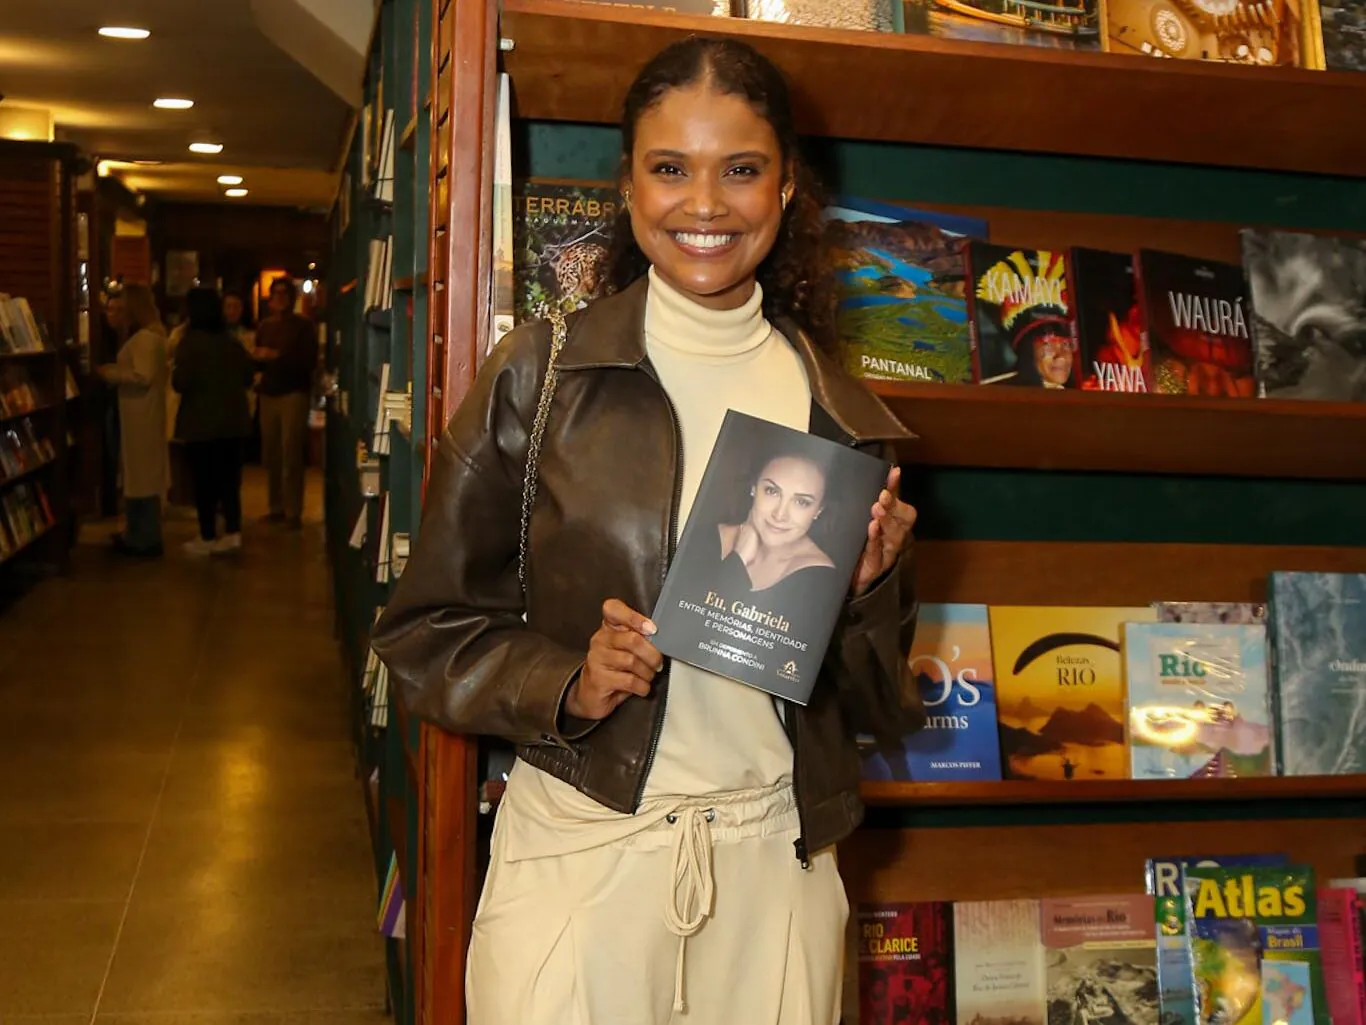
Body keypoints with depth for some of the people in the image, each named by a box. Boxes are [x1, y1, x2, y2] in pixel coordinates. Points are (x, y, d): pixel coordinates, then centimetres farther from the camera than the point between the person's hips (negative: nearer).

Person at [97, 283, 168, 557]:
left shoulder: (145, 338, -18)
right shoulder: (151, 334, 14)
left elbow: (143, 376, -25)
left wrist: (111, 373, -14)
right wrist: (116, 370, 11)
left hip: (141, 414, -10)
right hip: (141, 412, 10)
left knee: (141, 474, -4)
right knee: (143, 473, 14)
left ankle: (144, 539, 2)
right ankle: (141, 534, 22)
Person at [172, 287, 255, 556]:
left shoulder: (191, 341, -13)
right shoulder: (232, 342, 5)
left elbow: (181, 382, -18)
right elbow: (248, 376, 14)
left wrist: (174, 370, 2)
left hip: (201, 421, -5)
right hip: (232, 419, 5)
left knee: (204, 480, 2)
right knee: (229, 477, 10)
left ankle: (208, 538, 7)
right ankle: (232, 533, 10)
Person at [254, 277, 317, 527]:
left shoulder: (303, 325, 2)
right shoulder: (264, 326, 17)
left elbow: (310, 360, -7)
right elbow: (258, 359, 19)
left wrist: (278, 356, -13)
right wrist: (259, 358, -4)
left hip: (294, 393, -5)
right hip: (269, 394, 5)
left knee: (290, 454, -11)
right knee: (270, 454, 3)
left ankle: (293, 511, -9)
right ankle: (277, 506, 13)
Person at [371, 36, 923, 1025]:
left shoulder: (842, 415, 3)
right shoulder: (541, 372, -6)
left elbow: (875, 704, 9)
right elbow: (428, 630, -2)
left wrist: (865, 595, -10)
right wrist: (565, 685, -18)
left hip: (775, 859, 3)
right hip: (579, 850, -2)